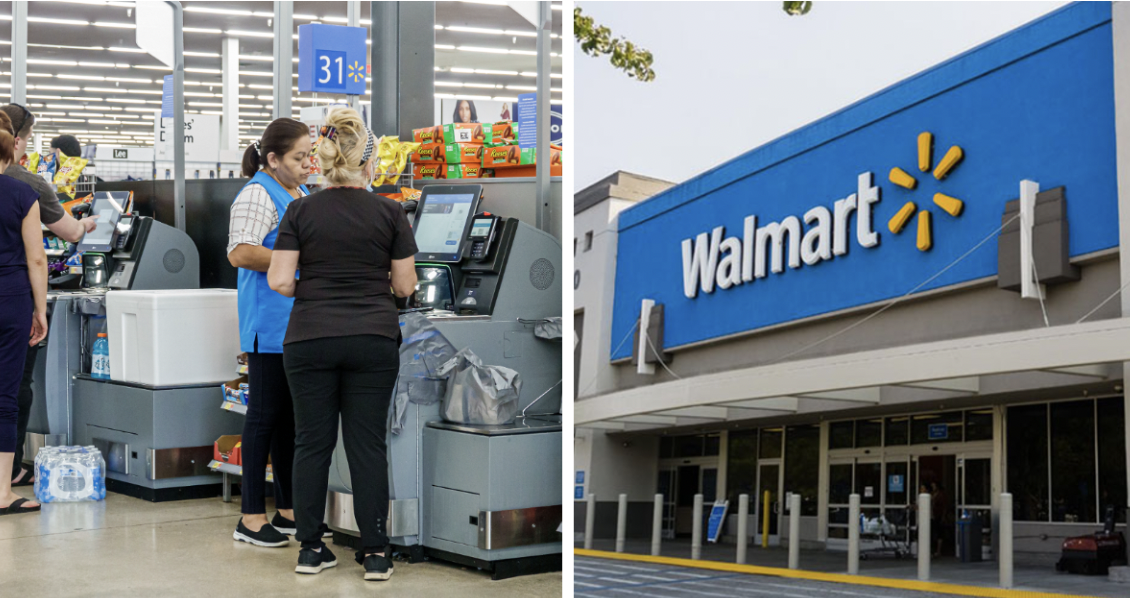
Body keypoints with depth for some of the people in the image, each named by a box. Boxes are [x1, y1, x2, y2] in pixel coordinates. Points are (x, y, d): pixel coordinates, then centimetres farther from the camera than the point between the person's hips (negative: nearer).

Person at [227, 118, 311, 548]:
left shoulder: (303, 194, 18)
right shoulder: (257, 195, -10)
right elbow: (240, 254, -21)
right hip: (271, 322, -9)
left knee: (292, 415, 12)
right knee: (266, 414, -4)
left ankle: (288, 509, 20)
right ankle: (252, 517, 3)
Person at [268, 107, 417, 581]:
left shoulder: (301, 211, -1)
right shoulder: (390, 212, -1)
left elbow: (279, 281, -6)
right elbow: (405, 286, 1)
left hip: (310, 341, 1)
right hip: (374, 340, 0)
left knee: (313, 443, 9)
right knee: (368, 444, 4)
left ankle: (310, 549, 14)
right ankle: (375, 553, 7)